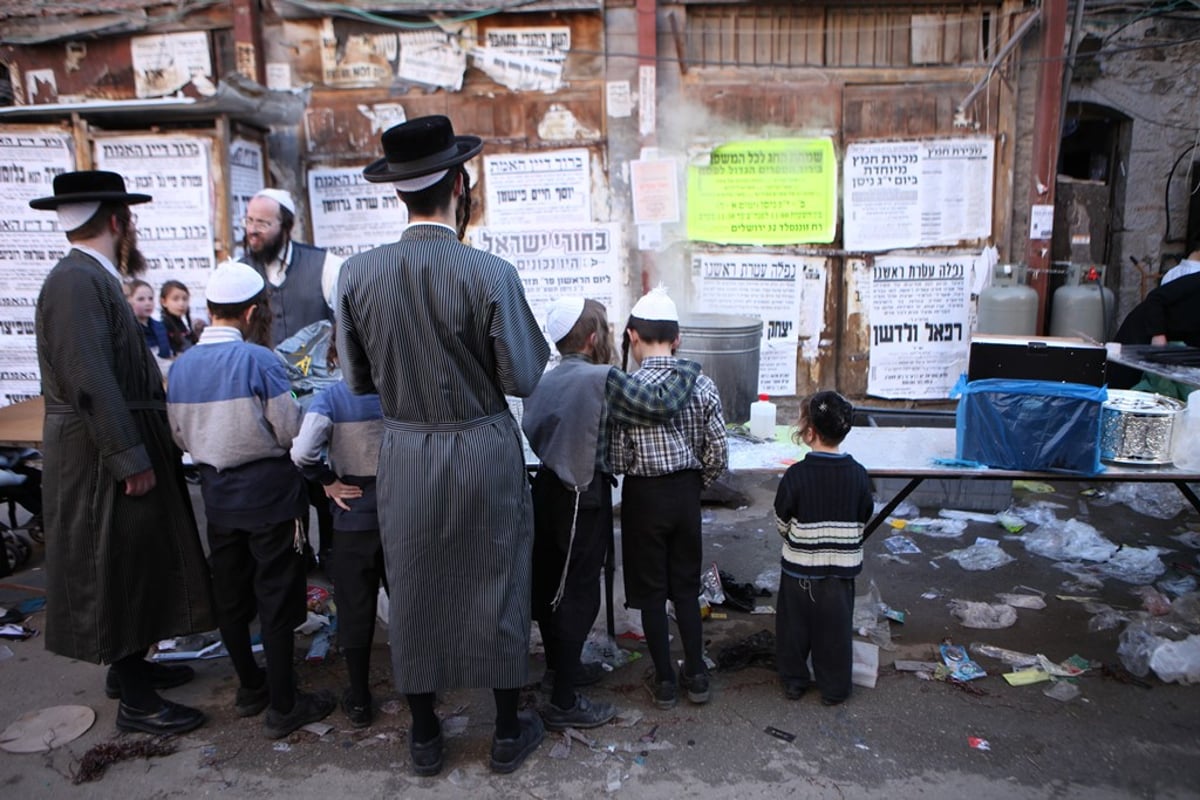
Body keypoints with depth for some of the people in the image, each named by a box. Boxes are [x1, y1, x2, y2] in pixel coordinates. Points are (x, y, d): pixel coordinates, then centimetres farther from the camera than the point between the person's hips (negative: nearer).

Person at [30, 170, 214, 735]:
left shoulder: (93, 279, 13)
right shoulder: (76, 282, -19)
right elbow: (89, 382, -25)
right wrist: (130, 459, -24)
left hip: (123, 450, 10)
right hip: (103, 460, -10)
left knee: (136, 564, 19)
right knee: (116, 571, 0)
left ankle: (130, 665, 35)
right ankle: (135, 700, 12)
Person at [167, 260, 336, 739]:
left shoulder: (181, 366, -1)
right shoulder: (259, 360, -18)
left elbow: (181, 437, 6)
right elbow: (291, 432, -15)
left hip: (217, 496, 6)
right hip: (268, 495, -5)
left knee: (230, 599, 17)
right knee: (276, 603, 5)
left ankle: (249, 688, 34)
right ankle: (282, 707, 15)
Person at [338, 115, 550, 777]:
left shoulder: (358, 273, -8)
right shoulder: (491, 275, -18)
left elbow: (358, 380, 0)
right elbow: (522, 379, -11)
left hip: (404, 456, 2)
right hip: (485, 454, -2)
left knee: (413, 591, 18)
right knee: (496, 587, 15)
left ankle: (424, 735, 35)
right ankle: (508, 732, 32)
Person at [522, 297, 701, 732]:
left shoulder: (541, 382, 4)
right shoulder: (602, 378, -19)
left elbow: (536, 434, 8)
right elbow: (660, 404, -22)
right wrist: (686, 366, -7)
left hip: (546, 490, 8)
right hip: (584, 499, -8)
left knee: (549, 584, 19)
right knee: (579, 595, 1)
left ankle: (557, 666, 40)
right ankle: (563, 703, 8)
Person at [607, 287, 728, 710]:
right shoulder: (701, 384, -7)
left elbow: (618, 459, -14)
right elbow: (718, 454, -5)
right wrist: (695, 484, 12)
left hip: (644, 496, -3)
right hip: (687, 493, 3)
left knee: (651, 591, 11)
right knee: (686, 587, 18)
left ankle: (665, 682, 21)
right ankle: (696, 676, 26)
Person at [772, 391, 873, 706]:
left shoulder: (796, 475, -19)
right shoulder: (858, 475, -10)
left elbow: (782, 524, -9)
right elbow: (863, 522, 0)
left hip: (799, 569, -2)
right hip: (842, 570, 2)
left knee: (794, 625, 16)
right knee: (834, 628, 16)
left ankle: (794, 680, 30)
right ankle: (834, 687, 28)